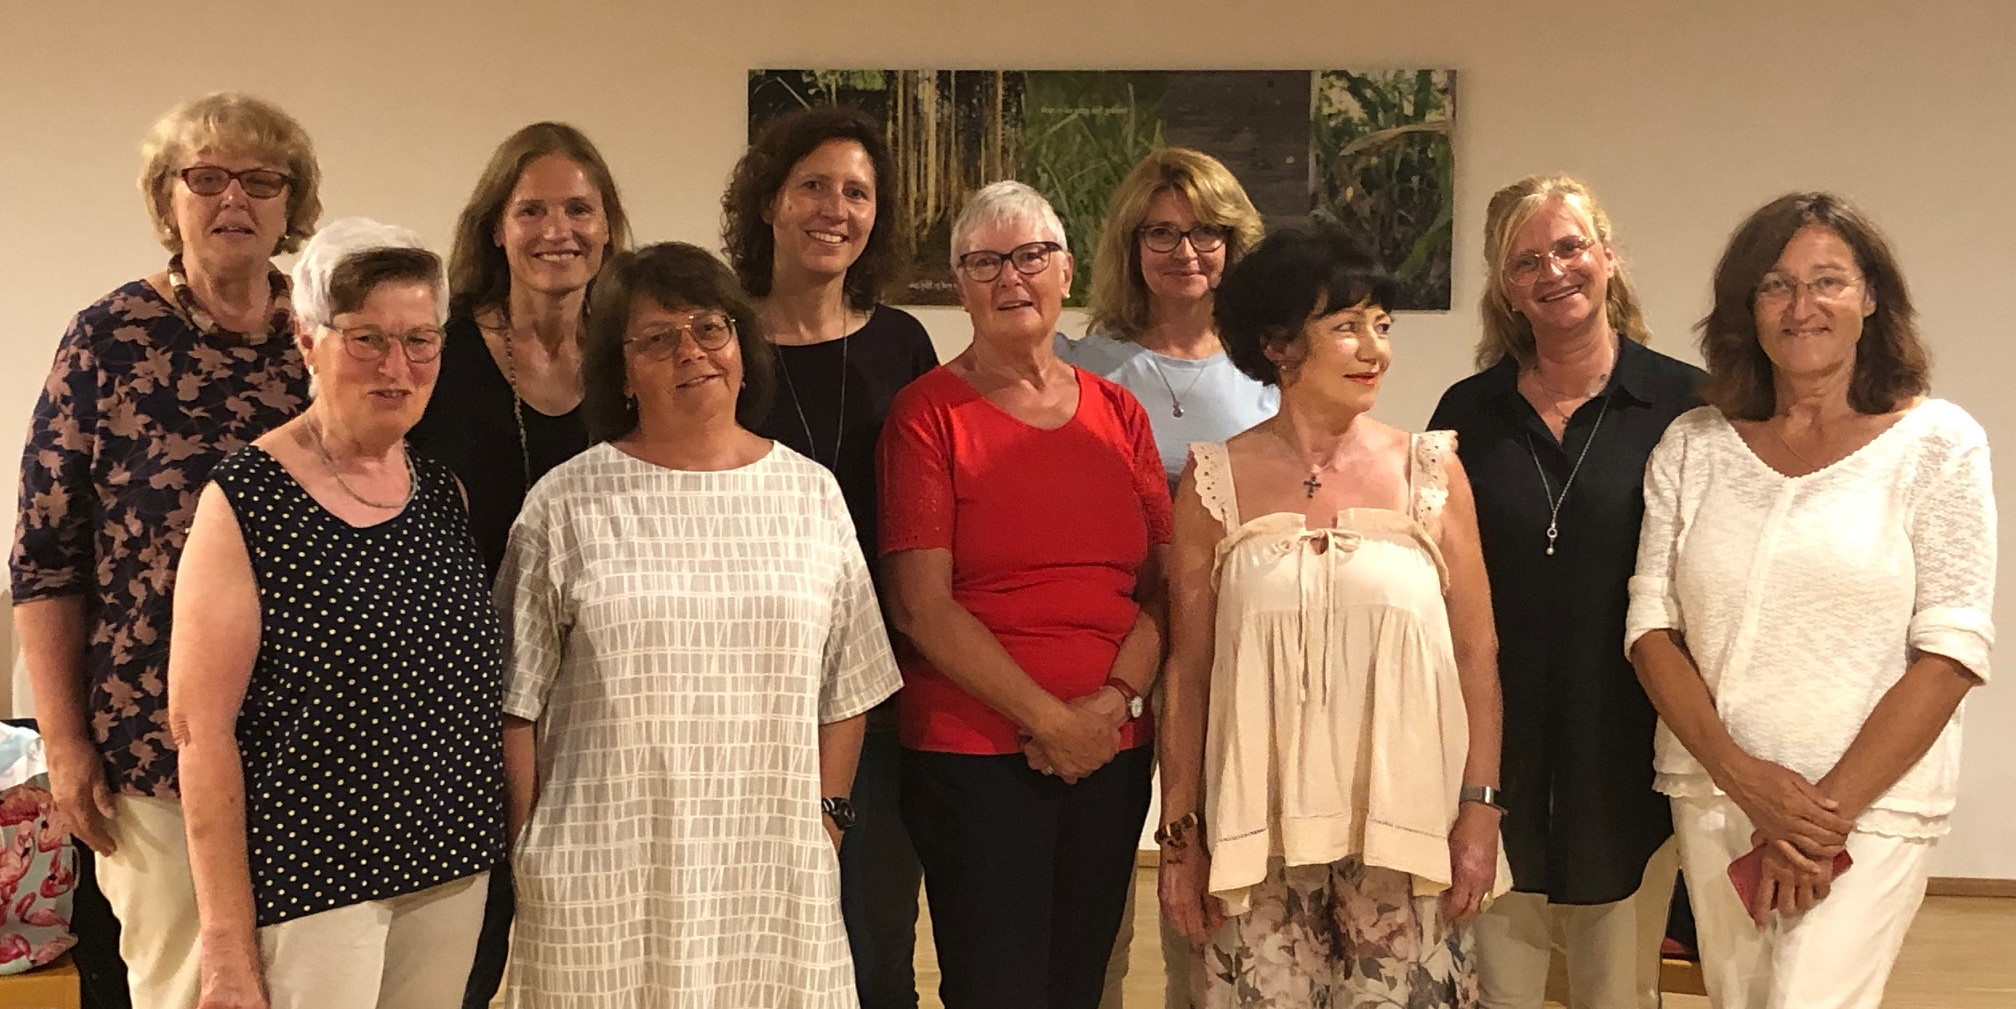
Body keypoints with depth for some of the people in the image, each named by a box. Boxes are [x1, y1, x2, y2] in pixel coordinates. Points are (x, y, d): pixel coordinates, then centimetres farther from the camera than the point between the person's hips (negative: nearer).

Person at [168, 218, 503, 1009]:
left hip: (451, 873, 5)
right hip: (308, 883, -5)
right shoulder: (245, 499, -10)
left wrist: (489, 847, 11)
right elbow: (201, 726, -12)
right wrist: (227, 943, -15)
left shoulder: (444, 494, 7)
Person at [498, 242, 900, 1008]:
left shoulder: (812, 495, 7)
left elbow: (846, 685, 10)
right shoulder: (566, 506, 0)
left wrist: (827, 815, 4)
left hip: (773, 869, 2)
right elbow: (518, 700, 3)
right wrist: (530, 850, 1)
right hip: (605, 870, -1)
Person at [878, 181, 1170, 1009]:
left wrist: (1115, 701, -10)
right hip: (973, 755, -4)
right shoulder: (928, 412, -5)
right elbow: (920, 604, -11)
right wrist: (1050, 721, -13)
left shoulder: (1117, 412, 9)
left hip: (1112, 754, 5)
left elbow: (1164, 583, 6)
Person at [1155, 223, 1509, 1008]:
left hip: (1405, 826, 1)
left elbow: (1475, 654, 4)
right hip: (1261, 832, 0)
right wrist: (1180, 834, 2)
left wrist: (1480, 809, -1)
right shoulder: (1216, 481, 0)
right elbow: (1187, 670, 3)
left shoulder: (1431, 471, 1)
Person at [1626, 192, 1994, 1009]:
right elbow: (1652, 628, 1)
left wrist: (1829, 809, -12)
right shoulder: (1692, 446, 5)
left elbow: (1952, 651, -8)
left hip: (1869, 803, -3)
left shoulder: (1937, 444, -3)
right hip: (1712, 794, 3)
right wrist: (1744, 775, -12)